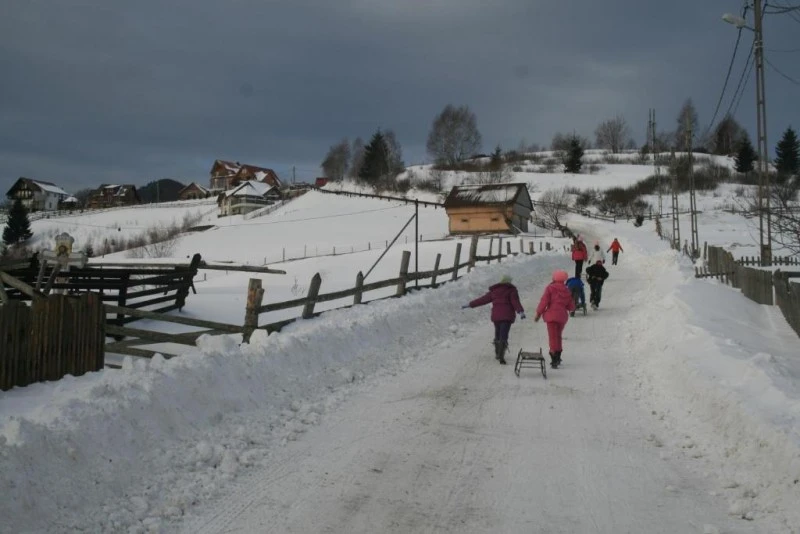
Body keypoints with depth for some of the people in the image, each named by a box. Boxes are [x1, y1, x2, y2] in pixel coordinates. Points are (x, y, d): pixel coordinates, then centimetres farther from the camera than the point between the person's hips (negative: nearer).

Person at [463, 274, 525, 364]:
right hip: (507, 316, -4)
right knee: (504, 336, -9)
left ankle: (497, 354, 31)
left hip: (496, 316, 4)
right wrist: (521, 312, -25)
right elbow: (515, 301, -13)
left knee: (497, 335, 21)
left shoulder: (494, 291, 15)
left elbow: (483, 299, 16)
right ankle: (501, 356, -22)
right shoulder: (511, 290, 3)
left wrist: (470, 304, 23)